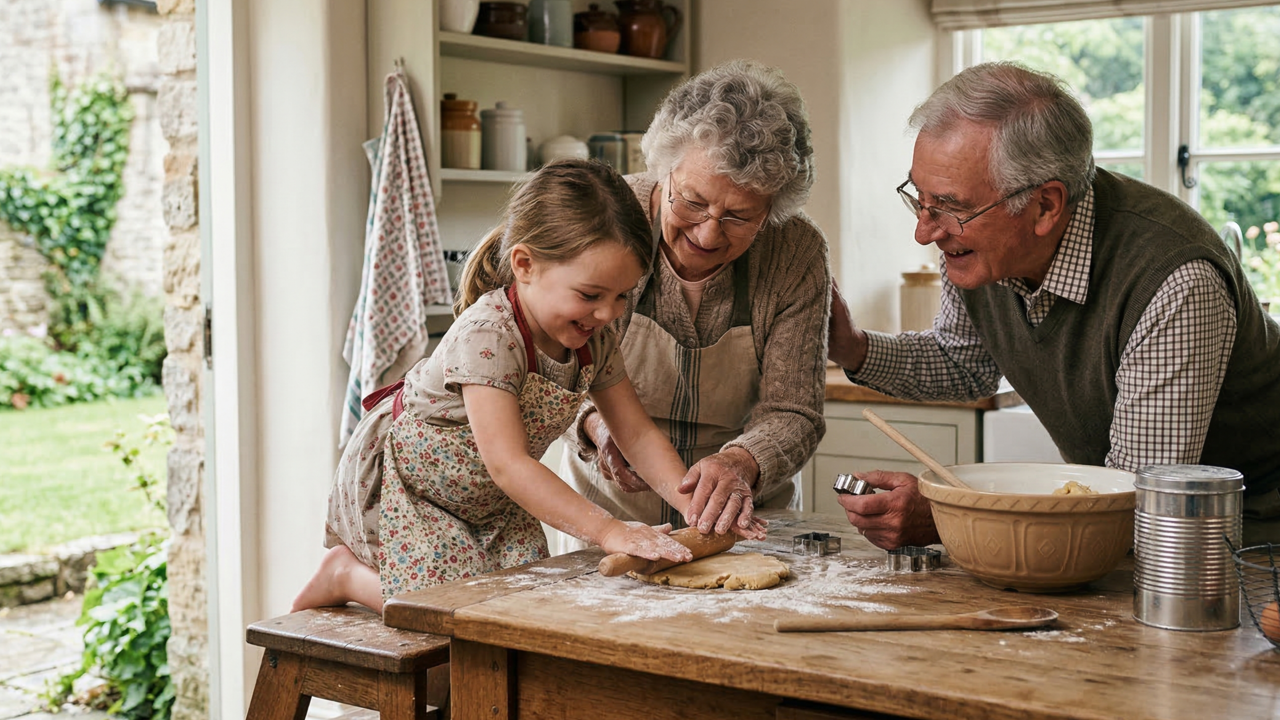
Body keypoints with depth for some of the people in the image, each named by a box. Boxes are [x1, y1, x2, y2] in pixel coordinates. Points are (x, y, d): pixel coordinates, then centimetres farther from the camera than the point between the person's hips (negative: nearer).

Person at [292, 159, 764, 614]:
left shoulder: (593, 339, -10)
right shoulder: (487, 335, -35)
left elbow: (637, 433, -3)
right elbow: (507, 464, -40)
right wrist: (609, 531, -46)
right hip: (403, 482, -8)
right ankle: (347, 574, 8)